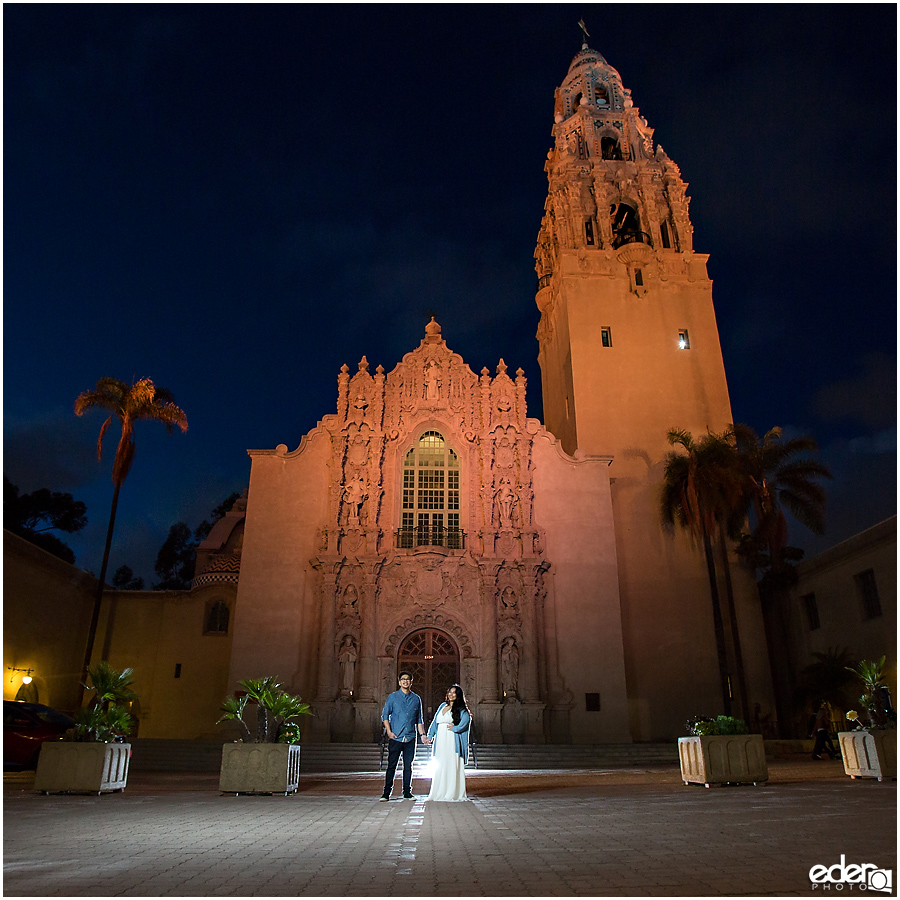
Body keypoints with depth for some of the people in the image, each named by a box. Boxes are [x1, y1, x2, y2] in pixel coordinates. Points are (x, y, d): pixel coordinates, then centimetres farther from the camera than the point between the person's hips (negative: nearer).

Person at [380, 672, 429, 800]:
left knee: (408, 766, 6)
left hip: (410, 738, 2)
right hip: (395, 737, -2)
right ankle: (386, 793, 8)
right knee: (391, 765, -1)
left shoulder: (416, 699, 11)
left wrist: (422, 734, 7)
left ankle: (407, 793, 16)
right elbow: (385, 715, 3)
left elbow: (419, 719, 16)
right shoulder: (392, 697, 4)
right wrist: (389, 731, -7)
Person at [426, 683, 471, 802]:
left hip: (452, 741, -5)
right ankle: (439, 793, 10)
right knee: (439, 767, 5)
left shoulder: (461, 709, 2)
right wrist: (430, 735, 10)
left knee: (452, 766, -6)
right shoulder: (443, 706, 17)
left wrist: (454, 728, -15)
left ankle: (453, 793, 0)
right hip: (441, 741, 5)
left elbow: (466, 719, -15)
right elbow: (435, 721, 17)